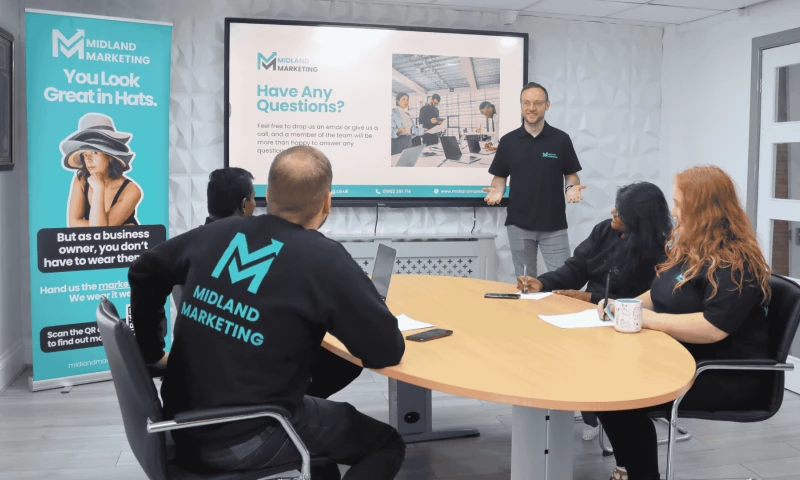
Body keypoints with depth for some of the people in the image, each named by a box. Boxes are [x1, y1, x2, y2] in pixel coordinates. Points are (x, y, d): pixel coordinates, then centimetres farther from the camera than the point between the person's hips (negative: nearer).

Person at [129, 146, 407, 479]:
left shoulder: (217, 233, 1)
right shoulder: (325, 261, -18)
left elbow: (144, 272, 18)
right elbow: (388, 351, -13)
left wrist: (151, 352, 29)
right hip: (242, 441, -7)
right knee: (386, 444, 11)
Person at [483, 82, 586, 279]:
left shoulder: (561, 139, 0)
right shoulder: (508, 141, 3)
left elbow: (571, 174, 5)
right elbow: (500, 176, 8)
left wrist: (571, 187, -16)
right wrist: (497, 190, -12)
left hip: (554, 224, -1)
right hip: (519, 224, 1)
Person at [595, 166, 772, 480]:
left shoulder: (735, 263, -18)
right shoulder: (688, 249, 12)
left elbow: (713, 328, -28)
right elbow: (661, 297, 22)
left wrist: (646, 319, -23)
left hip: (729, 376, -9)